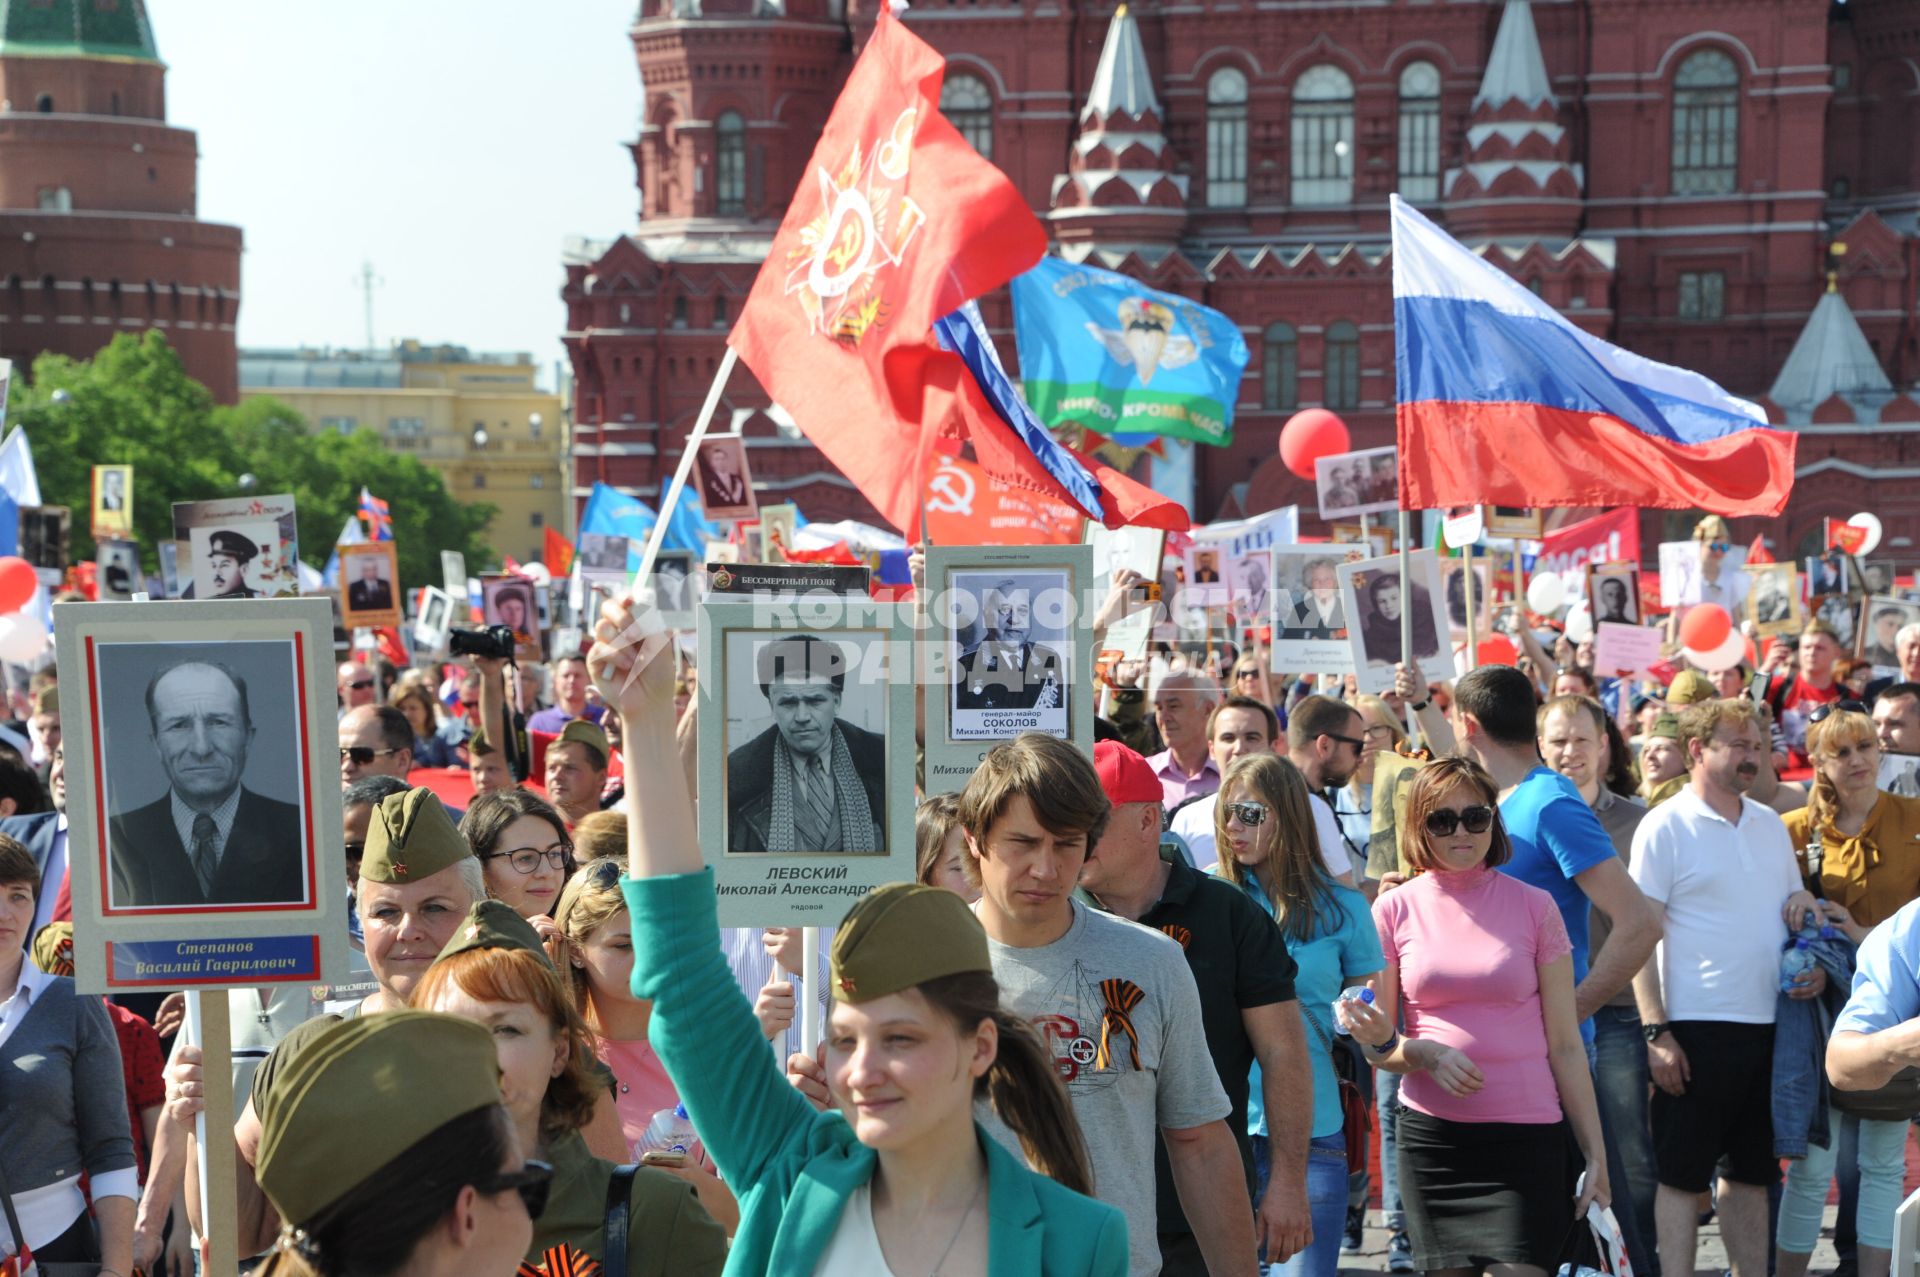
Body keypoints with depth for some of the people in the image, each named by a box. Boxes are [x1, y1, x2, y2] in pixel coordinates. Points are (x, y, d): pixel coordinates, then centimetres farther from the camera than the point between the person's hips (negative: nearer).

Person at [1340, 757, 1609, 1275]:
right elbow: (1380, 1048, 7)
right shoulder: (1395, 910, 5)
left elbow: (1565, 1045, 5)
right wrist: (1421, 1052, -15)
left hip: (1525, 1135, -1)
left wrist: (1595, 1153, 2)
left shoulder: (1534, 906, 4)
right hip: (1430, 1135, 1)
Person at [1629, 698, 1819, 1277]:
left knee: (1751, 1172, 13)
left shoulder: (1771, 826, 12)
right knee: (1682, 1174, -1)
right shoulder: (1665, 827, -7)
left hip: (1767, 1027, 6)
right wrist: (1655, 1032, -16)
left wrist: (1814, 965, 1)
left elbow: (1797, 907, 23)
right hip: (1696, 1028, -6)